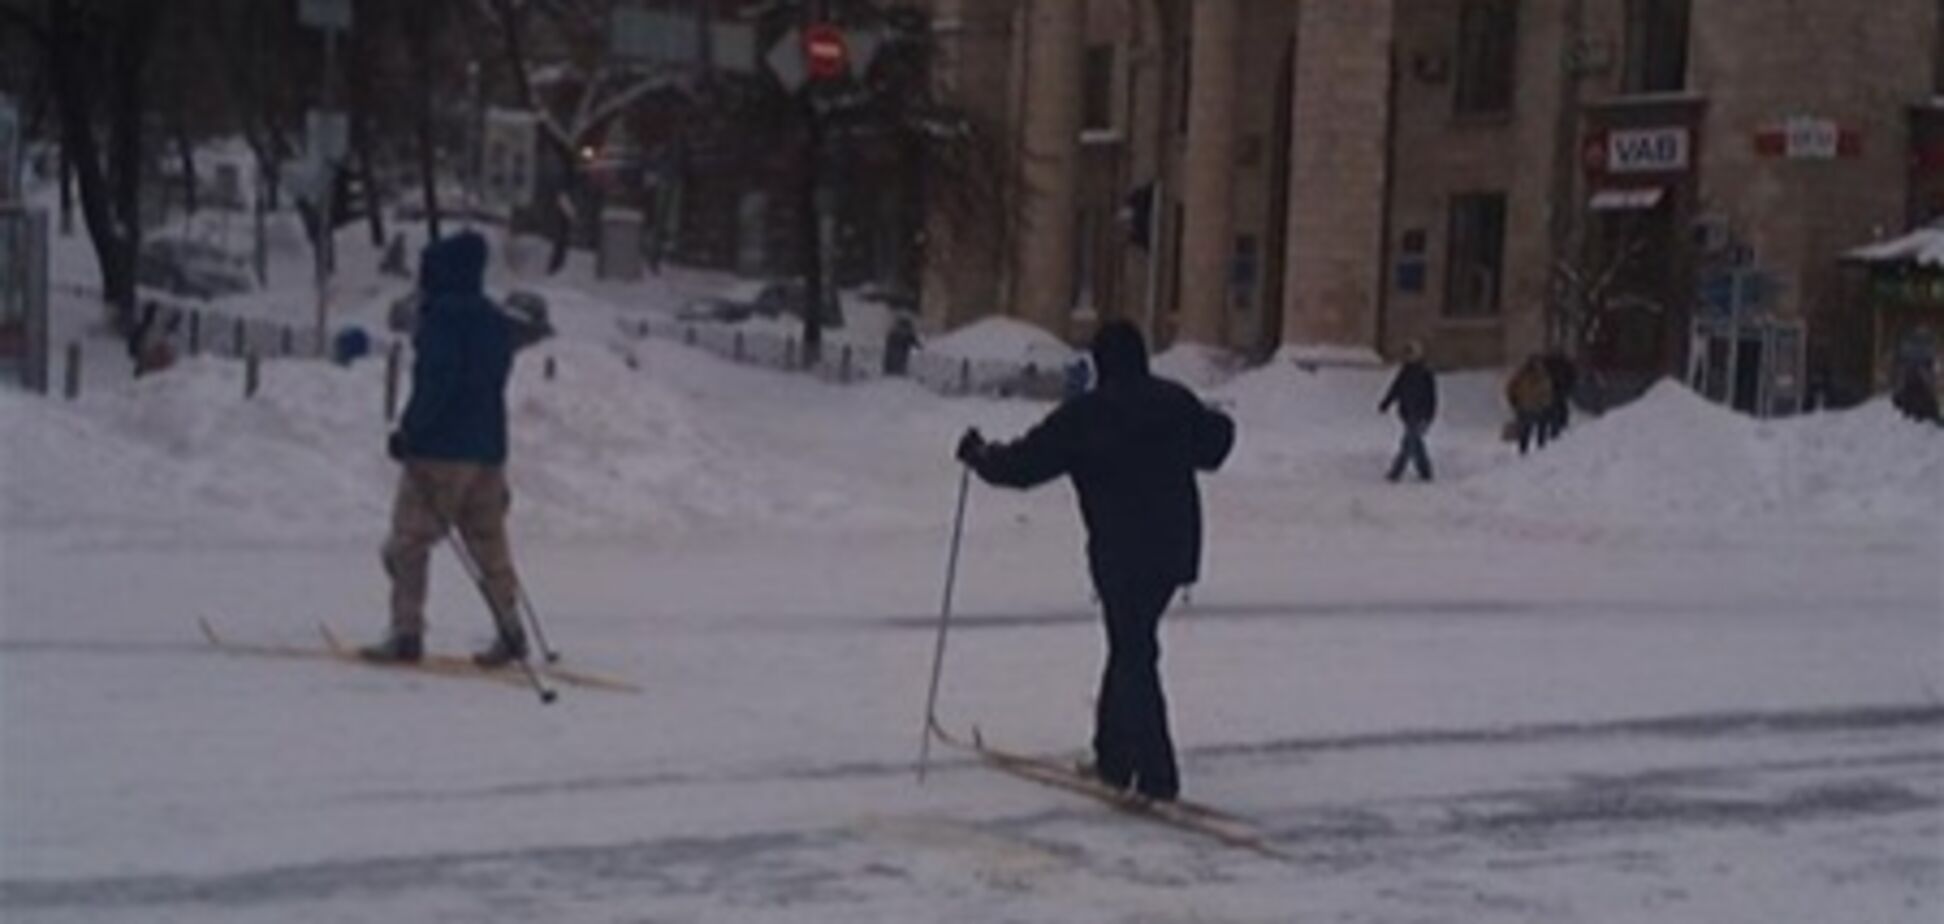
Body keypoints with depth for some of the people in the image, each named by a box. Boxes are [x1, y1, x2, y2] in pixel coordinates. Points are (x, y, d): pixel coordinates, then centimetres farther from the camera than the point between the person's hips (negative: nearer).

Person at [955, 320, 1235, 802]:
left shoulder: (1084, 415, -10)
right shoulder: (1177, 403, 5)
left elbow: (1024, 463, -6)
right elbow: (1211, 447, 23)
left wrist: (979, 455, 12)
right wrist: (1221, 424, 46)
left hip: (1121, 555, -6)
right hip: (1175, 550, 6)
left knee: (1133, 657, -3)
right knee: (1131, 648, 18)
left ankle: (1157, 775, -9)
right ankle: (1114, 757, 24)